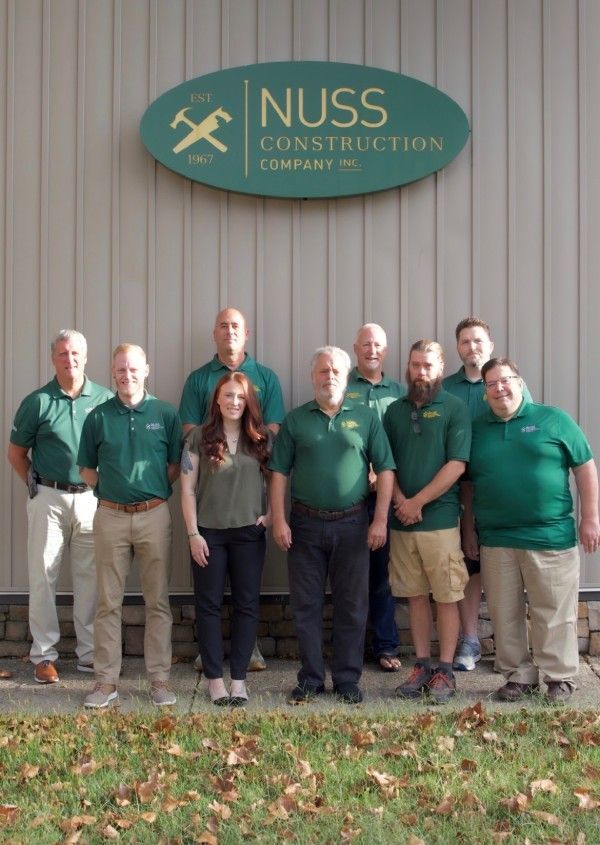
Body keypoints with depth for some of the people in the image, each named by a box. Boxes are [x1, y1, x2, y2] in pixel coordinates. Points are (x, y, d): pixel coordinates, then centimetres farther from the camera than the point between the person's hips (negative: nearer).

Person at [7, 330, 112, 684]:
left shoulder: (105, 399, 2)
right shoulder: (37, 402, 0)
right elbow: (16, 452, 8)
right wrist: (35, 483, 1)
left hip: (93, 498, 1)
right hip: (49, 499, -1)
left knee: (91, 577, 7)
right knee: (43, 576, 3)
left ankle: (90, 652, 18)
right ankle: (44, 655, 12)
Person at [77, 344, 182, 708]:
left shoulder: (165, 414, 1)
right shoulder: (99, 416, 4)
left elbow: (175, 464, 6)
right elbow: (87, 469, 10)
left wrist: (156, 491, -1)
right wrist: (109, 489, 1)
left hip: (155, 514, 0)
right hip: (110, 515, 1)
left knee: (158, 601, 6)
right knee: (109, 602, 5)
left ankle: (160, 678, 14)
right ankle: (107, 681, 13)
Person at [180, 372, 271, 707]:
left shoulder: (262, 438, 4)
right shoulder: (200, 437, -2)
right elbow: (188, 488, -3)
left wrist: (270, 514, -2)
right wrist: (193, 533, -8)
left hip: (249, 533, 2)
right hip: (209, 532, -2)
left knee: (247, 605, 4)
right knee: (209, 605, 4)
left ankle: (239, 679, 13)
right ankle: (215, 677, 14)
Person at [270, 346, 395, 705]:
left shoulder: (365, 418, 4)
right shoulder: (295, 420, 6)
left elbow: (385, 470, 1)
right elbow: (279, 472, 4)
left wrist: (380, 519, -7)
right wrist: (279, 520, -4)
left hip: (352, 525, 0)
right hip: (305, 524, 1)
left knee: (352, 606, 6)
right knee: (306, 606, 6)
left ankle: (348, 679, 18)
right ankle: (310, 679, 18)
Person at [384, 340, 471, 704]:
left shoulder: (455, 408, -2)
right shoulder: (395, 410, 11)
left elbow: (457, 464, -10)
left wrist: (417, 502, -12)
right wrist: (400, 500, -7)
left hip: (440, 519, -4)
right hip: (401, 520, 4)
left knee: (446, 597, 0)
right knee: (416, 595, 10)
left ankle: (446, 671, 8)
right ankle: (423, 665, 19)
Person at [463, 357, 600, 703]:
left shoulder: (552, 419, 1)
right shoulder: (477, 429, 10)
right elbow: (468, 483, 16)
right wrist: (469, 528, 12)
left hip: (551, 537, -3)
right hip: (495, 541, 3)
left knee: (554, 612, 3)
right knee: (505, 614, 8)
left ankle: (560, 677, 17)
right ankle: (520, 675, 21)